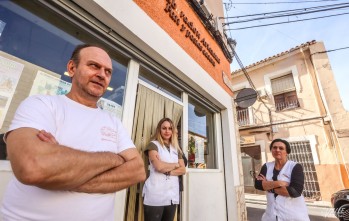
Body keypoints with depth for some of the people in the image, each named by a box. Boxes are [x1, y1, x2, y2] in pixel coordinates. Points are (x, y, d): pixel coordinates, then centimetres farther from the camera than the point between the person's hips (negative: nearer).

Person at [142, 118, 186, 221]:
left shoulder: (176, 149, 14)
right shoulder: (153, 145, -2)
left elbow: (183, 170, 5)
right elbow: (159, 166, -16)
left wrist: (168, 172, -11)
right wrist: (175, 165, 0)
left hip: (173, 195, 5)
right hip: (156, 194, -5)